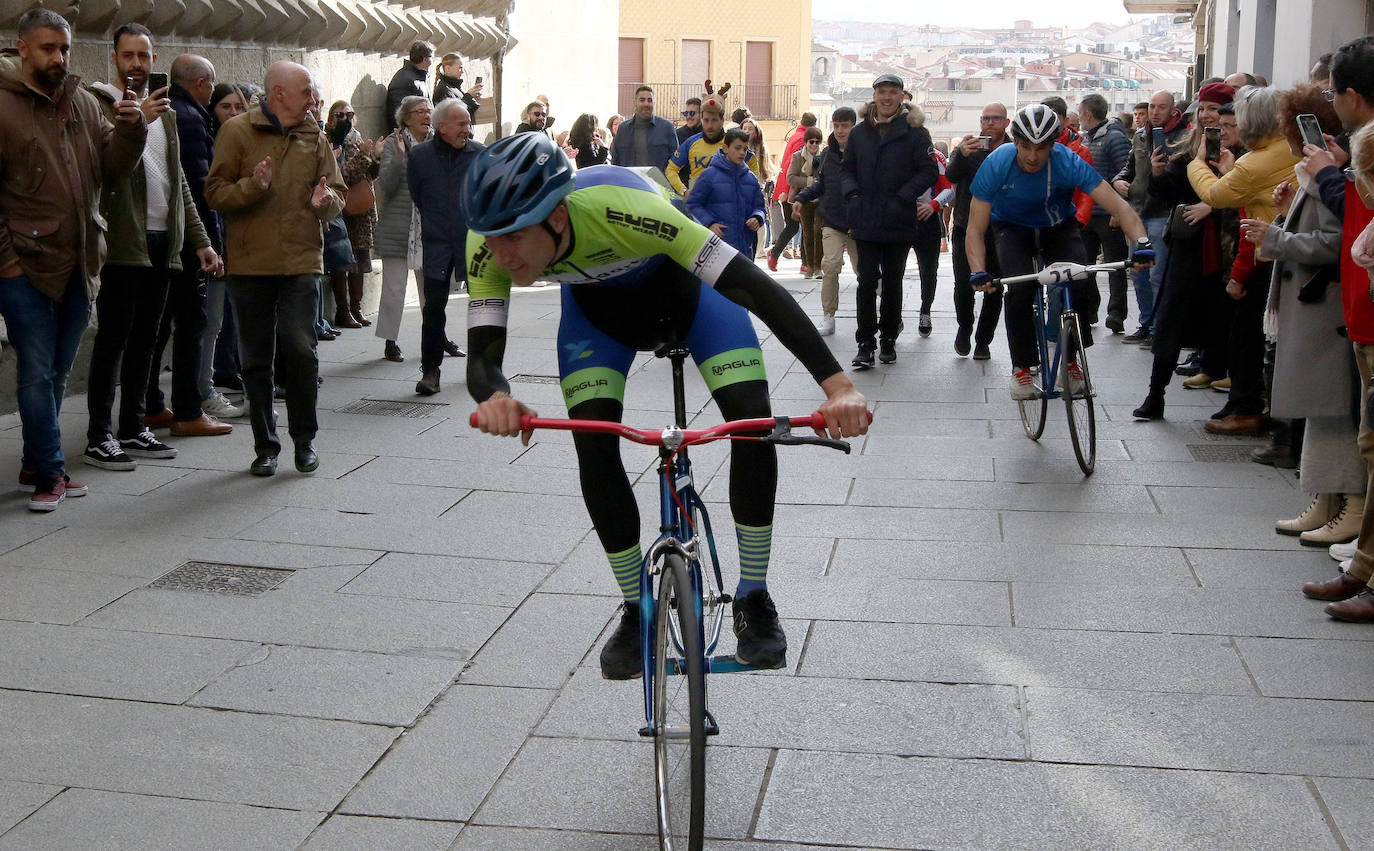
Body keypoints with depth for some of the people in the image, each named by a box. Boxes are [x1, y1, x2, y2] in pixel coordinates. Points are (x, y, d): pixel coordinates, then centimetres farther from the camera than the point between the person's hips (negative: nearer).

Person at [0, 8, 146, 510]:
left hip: (79, 265, 5)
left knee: (56, 373, 12)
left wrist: (130, 129, -12)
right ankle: (48, 474, 6)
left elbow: (115, 165, 8)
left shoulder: (84, 102, 11)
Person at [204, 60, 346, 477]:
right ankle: (265, 445, 16)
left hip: (301, 260, 1)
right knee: (256, 359, 5)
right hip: (249, 262, -1)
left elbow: (337, 193, 12)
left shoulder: (314, 135, 10)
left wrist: (326, 201, -10)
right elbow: (215, 192, -3)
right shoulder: (237, 132, 1)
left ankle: (304, 438, 10)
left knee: (301, 350, -7)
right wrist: (253, 187, -20)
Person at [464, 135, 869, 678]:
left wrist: (838, 386, -55)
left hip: (681, 282, -3)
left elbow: (755, 284, -47)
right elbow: (481, 356, -31)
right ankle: (637, 610, 4)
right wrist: (494, 397, -58)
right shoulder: (489, 246, -32)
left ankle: (754, 599, 0)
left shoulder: (619, 206, -45)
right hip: (596, 304, 3)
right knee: (592, 441, -16)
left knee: (752, 418, -20)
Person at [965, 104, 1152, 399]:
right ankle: (1021, 366, -7)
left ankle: (1069, 359, 3)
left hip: (1058, 227, 1)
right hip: (1012, 228, -1)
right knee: (1019, 290, -27)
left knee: (1084, 290, -21)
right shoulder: (996, 164, -28)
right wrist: (978, 272, -43)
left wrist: (1142, 242, -50)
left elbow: (1117, 204, -32)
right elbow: (976, 229, -26)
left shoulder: (1069, 162, -29)